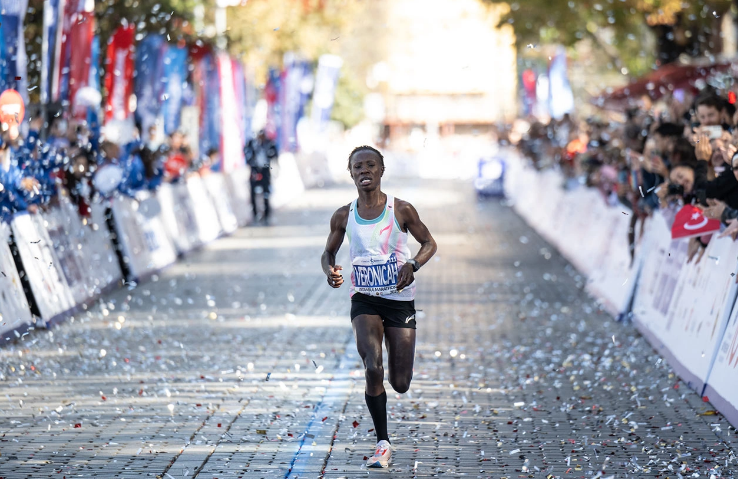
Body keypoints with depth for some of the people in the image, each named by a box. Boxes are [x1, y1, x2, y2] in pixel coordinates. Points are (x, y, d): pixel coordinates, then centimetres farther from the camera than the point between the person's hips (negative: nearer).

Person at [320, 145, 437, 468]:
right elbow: (329, 252, 12)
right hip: (364, 300, 1)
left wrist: (413, 265, -18)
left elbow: (429, 243, 3)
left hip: (400, 300, 0)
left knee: (401, 384, 2)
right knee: (373, 369, -22)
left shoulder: (401, 210, -7)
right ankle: (383, 445, -9)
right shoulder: (344, 216, -1)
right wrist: (330, 271, -11)